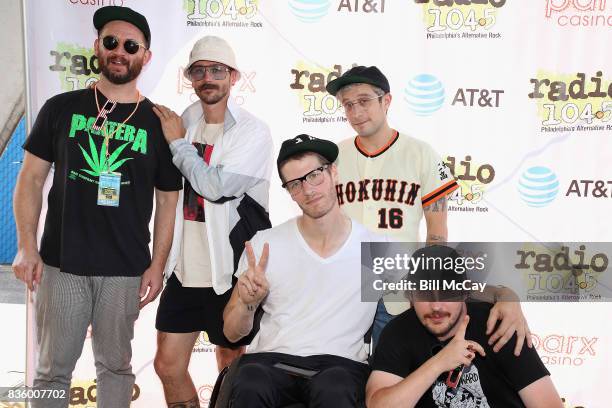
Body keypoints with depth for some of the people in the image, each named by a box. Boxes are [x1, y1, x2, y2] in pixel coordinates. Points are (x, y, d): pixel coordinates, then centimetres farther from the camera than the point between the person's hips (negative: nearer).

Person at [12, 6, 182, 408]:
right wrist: (27, 247, -4)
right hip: (61, 263, 0)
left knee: (115, 365, 13)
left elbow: (167, 199, 6)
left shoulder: (158, 123, 3)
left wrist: (158, 264, -1)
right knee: (53, 369, 7)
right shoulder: (62, 109, 4)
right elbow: (31, 179, 5)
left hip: (126, 270, 0)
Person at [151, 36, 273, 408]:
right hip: (185, 268, 5)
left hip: (230, 269, -5)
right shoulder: (184, 121, 5)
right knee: (168, 365, 10)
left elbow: (215, 186, -23)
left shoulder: (253, 132, -11)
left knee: (231, 365, 11)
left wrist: (177, 142, -12)